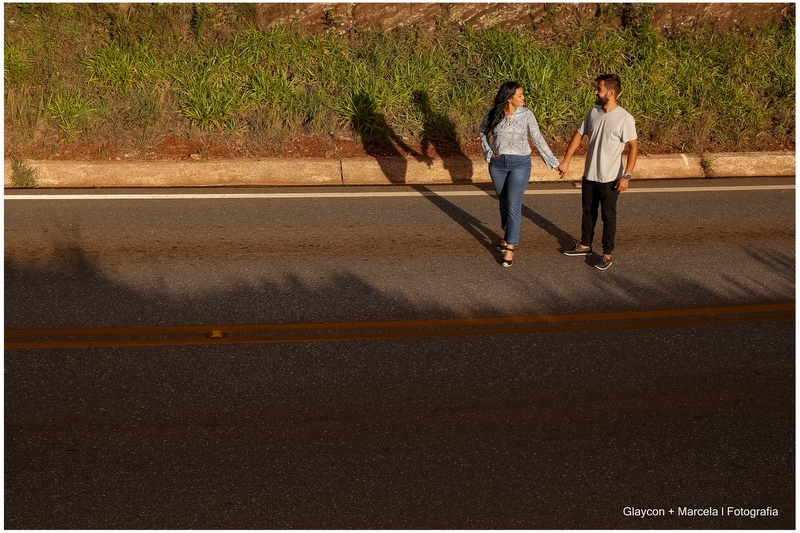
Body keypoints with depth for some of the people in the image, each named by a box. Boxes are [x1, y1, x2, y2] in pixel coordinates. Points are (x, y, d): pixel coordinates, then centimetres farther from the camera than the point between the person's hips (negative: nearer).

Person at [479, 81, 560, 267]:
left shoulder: (526, 114, -10)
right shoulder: (493, 114, -6)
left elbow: (538, 139, -4)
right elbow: (482, 131, 13)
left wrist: (552, 161, -4)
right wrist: (488, 151, 1)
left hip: (520, 163, -2)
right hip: (497, 163, 2)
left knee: (514, 204, -6)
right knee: (504, 203, 14)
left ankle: (510, 247, -2)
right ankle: (510, 237, 33)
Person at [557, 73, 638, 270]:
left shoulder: (624, 118, -17)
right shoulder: (593, 112, 0)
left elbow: (633, 147, -14)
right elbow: (578, 135, 8)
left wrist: (626, 175, -19)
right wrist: (566, 161, 4)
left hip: (610, 178, -6)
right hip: (589, 175, 6)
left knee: (608, 216, 7)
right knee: (588, 212, 20)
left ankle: (607, 254, 20)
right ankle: (585, 245, 37)